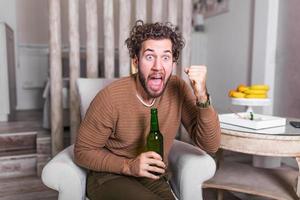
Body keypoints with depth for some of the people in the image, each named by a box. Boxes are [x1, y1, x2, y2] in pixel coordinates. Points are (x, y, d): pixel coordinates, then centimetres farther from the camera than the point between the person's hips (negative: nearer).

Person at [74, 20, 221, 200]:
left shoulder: (178, 89, -11)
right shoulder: (111, 97, -21)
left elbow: (210, 145, -12)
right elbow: (83, 152, -10)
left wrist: (201, 97, -26)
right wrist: (129, 166, -24)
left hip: (154, 179, 4)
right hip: (110, 177, -3)